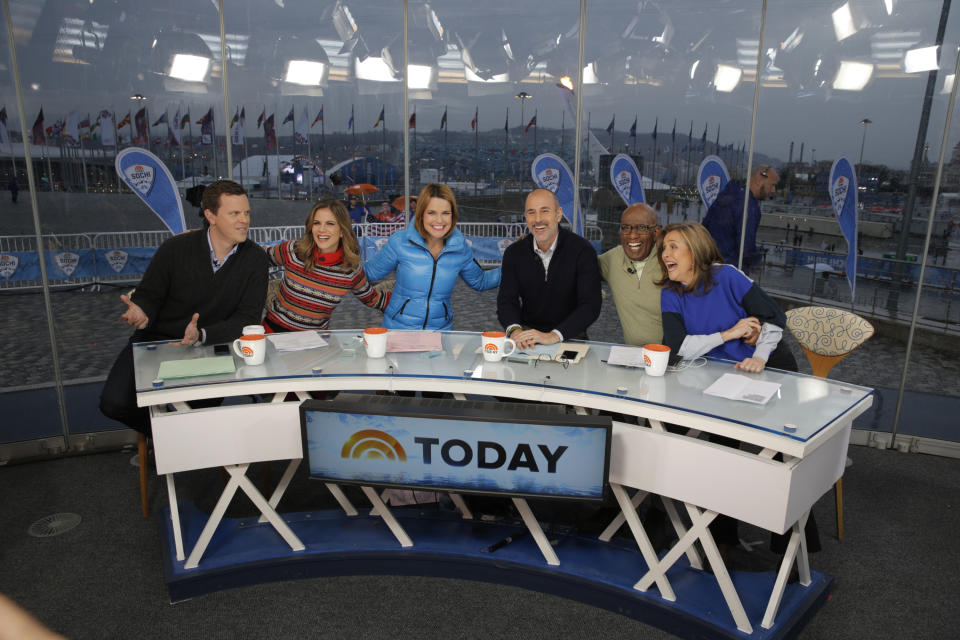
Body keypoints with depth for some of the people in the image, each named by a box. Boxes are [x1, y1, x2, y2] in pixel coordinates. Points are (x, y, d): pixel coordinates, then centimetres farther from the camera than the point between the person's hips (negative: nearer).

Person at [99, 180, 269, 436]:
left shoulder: (254, 258, -7)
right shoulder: (175, 249, -9)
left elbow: (247, 317, -11)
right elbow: (148, 295, 0)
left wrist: (202, 335, -29)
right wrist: (141, 313, -27)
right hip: (157, 339, 1)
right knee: (114, 402, -18)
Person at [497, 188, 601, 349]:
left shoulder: (582, 250, -10)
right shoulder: (514, 253, 1)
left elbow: (591, 305, -17)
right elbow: (506, 300, -4)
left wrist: (554, 336, -31)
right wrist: (515, 330, -26)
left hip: (571, 336, -2)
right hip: (527, 332, 2)